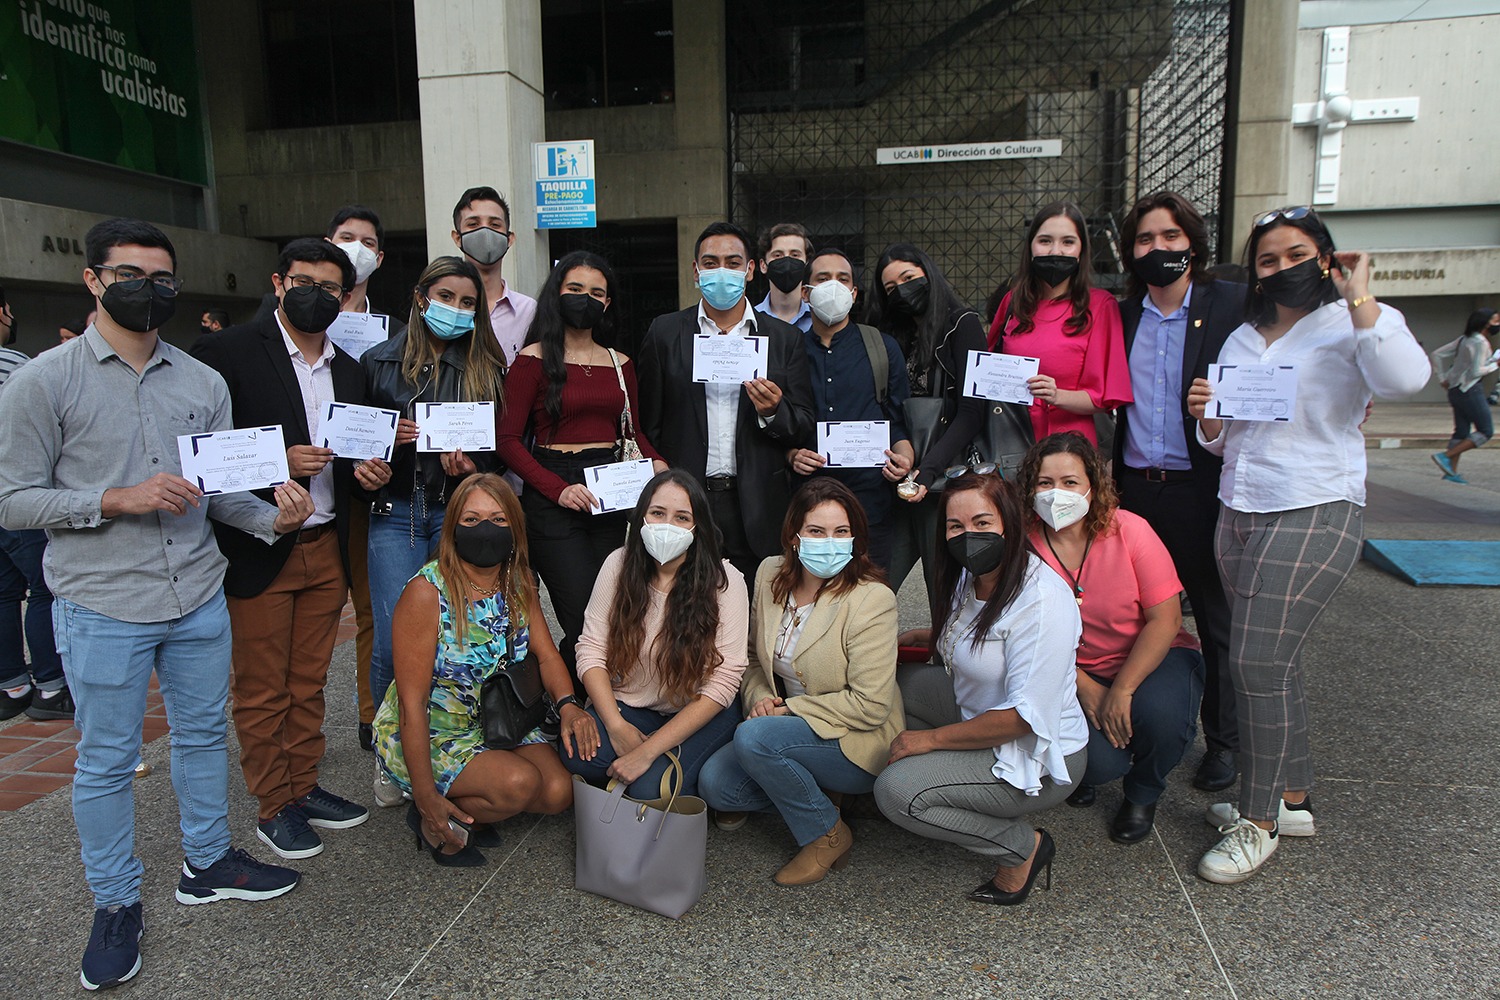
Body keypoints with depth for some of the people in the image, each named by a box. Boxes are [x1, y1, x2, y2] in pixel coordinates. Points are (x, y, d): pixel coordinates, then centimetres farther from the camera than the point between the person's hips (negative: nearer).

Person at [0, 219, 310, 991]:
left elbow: (221, 488, 6)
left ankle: (208, 863, 36)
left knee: (202, 733, 17)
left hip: (199, 597, 4)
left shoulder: (203, 383, 6)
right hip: (102, 607, -4)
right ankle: (115, 904, 27)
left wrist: (271, 517, -14)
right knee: (106, 760, 9)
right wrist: (118, 500, -20)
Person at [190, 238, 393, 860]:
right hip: (258, 550, -5)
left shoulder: (348, 370, 13)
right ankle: (274, 807, 20)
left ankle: (304, 788, 29)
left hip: (327, 550, 6)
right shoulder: (227, 353, -7)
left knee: (309, 683, 15)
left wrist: (366, 476, -3)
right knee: (262, 690, 6)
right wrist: (275, 462, -22)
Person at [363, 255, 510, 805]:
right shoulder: (378, 361, 8)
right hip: (396, 511, -1)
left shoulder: (485, 367, 10)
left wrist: (470, 464, -11)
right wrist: (387, 438, -10)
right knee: (395, 641, -6)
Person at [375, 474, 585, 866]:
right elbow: (412, 702, -21)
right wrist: (426, 795, -23)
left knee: (559, 792, -13)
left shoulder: (519, 583, -2)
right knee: (520, 783, -27)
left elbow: (547, 655, -1)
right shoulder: (427, 593, -21)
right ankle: (430, 820, 0)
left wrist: (568, 704, -23)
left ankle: (469, 810, 10)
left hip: (497, 723, 6)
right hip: (426, 736, -6)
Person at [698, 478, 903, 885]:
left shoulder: (871, 599, -21)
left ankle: (827, 833, -6)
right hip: (787, 724, 6)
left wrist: (789, 709, -18)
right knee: (715, 784, -14)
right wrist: (759, 697, -9)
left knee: (753, 737, -29)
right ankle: (812, 790, 9)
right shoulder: (770, 574, -2)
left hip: (856, 744, -6)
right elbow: (755, 656, 12)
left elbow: (869, 706, -21)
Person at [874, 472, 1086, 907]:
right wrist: (915, 637, 8)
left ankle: (1023, 847, -3)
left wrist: (931, 738, -20)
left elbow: (1024, 716, -29)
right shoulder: (971, 576, 0)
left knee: (895, 791, -20)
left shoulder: (1043, 601, -28)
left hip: (1037, 757, -9)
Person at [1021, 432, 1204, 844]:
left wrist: (1121, 691, -22)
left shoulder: (1129, 531, -17)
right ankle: (1085, 771, 19)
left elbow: (1165, 620, -16)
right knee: (1099, 761, -25)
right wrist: (1086, 690, -14)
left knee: (1157, 712, -33)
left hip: (1154, 657, 0)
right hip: (1073, 673, 0)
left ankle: (1142, 795, 4)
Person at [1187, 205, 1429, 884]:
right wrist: (1206, 415, -4)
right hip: (1238, 513, 7)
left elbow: (1405, 377, -25)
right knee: (1271, 663, 12)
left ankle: (1260, 820, 3)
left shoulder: (1354, 324, -2)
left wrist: (1359, 296, -18)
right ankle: (1292, 799, 27)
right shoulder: (1241, 339, 15)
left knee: (1257, 662, -12)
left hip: (1315, 514, -7)